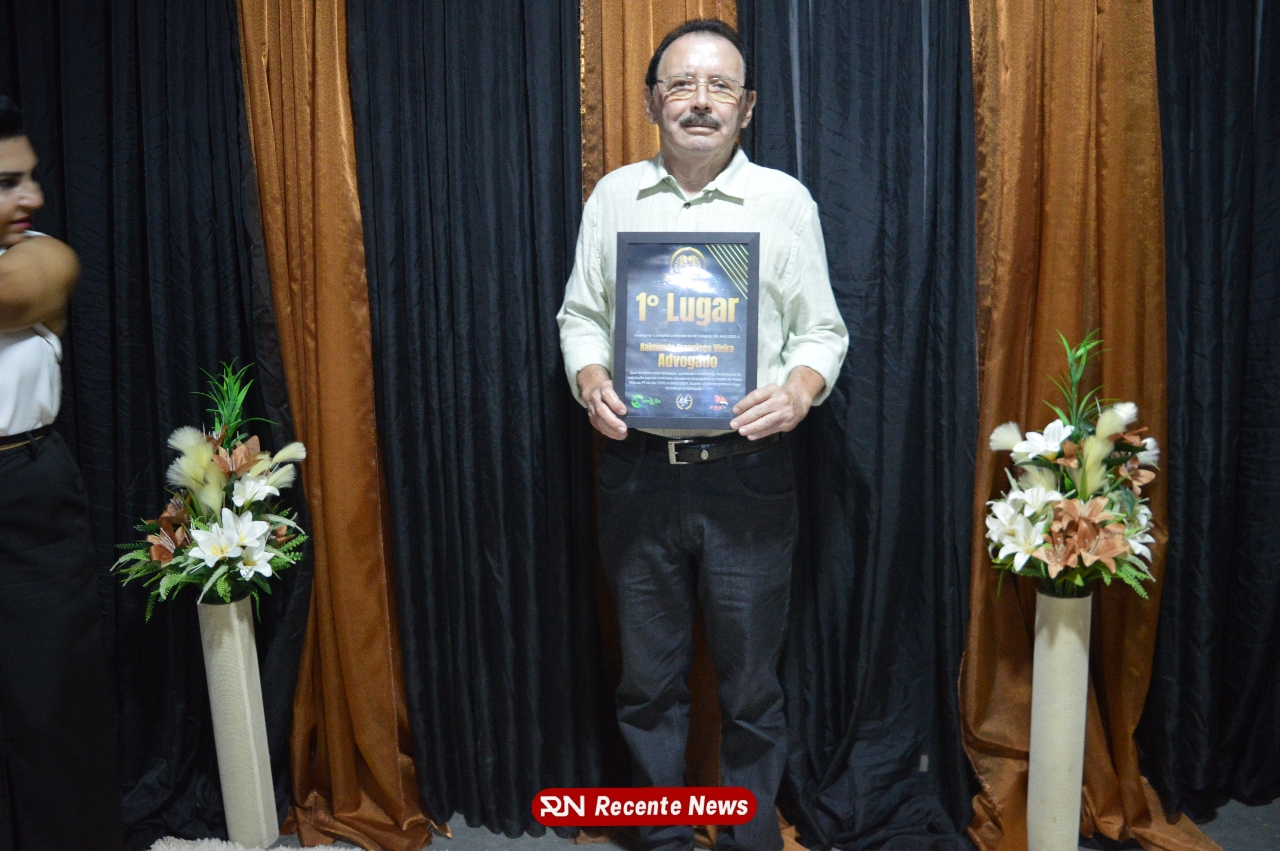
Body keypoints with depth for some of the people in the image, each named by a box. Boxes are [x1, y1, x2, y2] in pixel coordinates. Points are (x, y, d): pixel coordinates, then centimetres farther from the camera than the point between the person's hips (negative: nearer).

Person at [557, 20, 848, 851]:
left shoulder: (785, 200, 2)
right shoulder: (614, 197, 8)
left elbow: (823, 330, 3)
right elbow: (581, 315, 11)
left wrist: (799, 391, -16)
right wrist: (591, 381, -8)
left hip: (748, 475, -2)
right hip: (639, 469, 2)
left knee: (751, 688, 10)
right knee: (649, 682, 15)